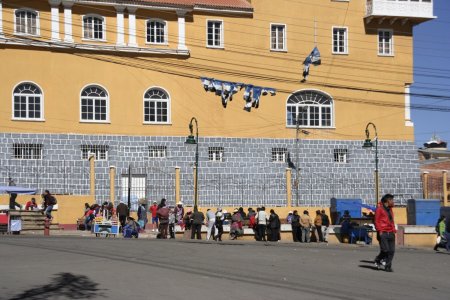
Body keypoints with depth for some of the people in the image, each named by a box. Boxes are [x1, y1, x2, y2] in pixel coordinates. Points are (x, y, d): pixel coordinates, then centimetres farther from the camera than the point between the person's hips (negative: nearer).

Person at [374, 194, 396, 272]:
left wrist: (393, 230, 12)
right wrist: (379, 230, -14)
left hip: (391, 233, 7)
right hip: (383, 233, -7)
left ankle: (388, 266, 6)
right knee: (385, 250, -10)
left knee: (391, 251, 0)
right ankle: (378, 260, 16)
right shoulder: (380, 209, -3)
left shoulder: (390, 210, 19)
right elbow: (376, 221, -7)